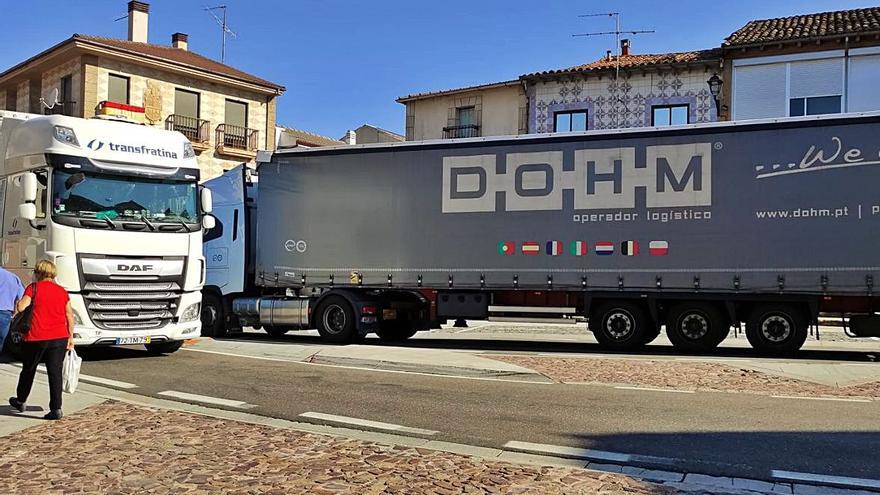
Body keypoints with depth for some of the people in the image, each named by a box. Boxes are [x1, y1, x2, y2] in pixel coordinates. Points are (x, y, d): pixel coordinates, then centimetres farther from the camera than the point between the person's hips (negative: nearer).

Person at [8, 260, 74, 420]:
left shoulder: (33, 288, -2)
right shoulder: (62, 291, 8)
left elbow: (21, 307, -13)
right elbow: (70, 315, 8)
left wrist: (18, 302, 10)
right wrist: (70, 337, 13)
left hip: (37, 338, -2)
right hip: (60, 338, 2)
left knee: (28, 369, 18)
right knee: (55, 372, 2)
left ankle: (20, 401, 37)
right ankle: (56, 409, -4)